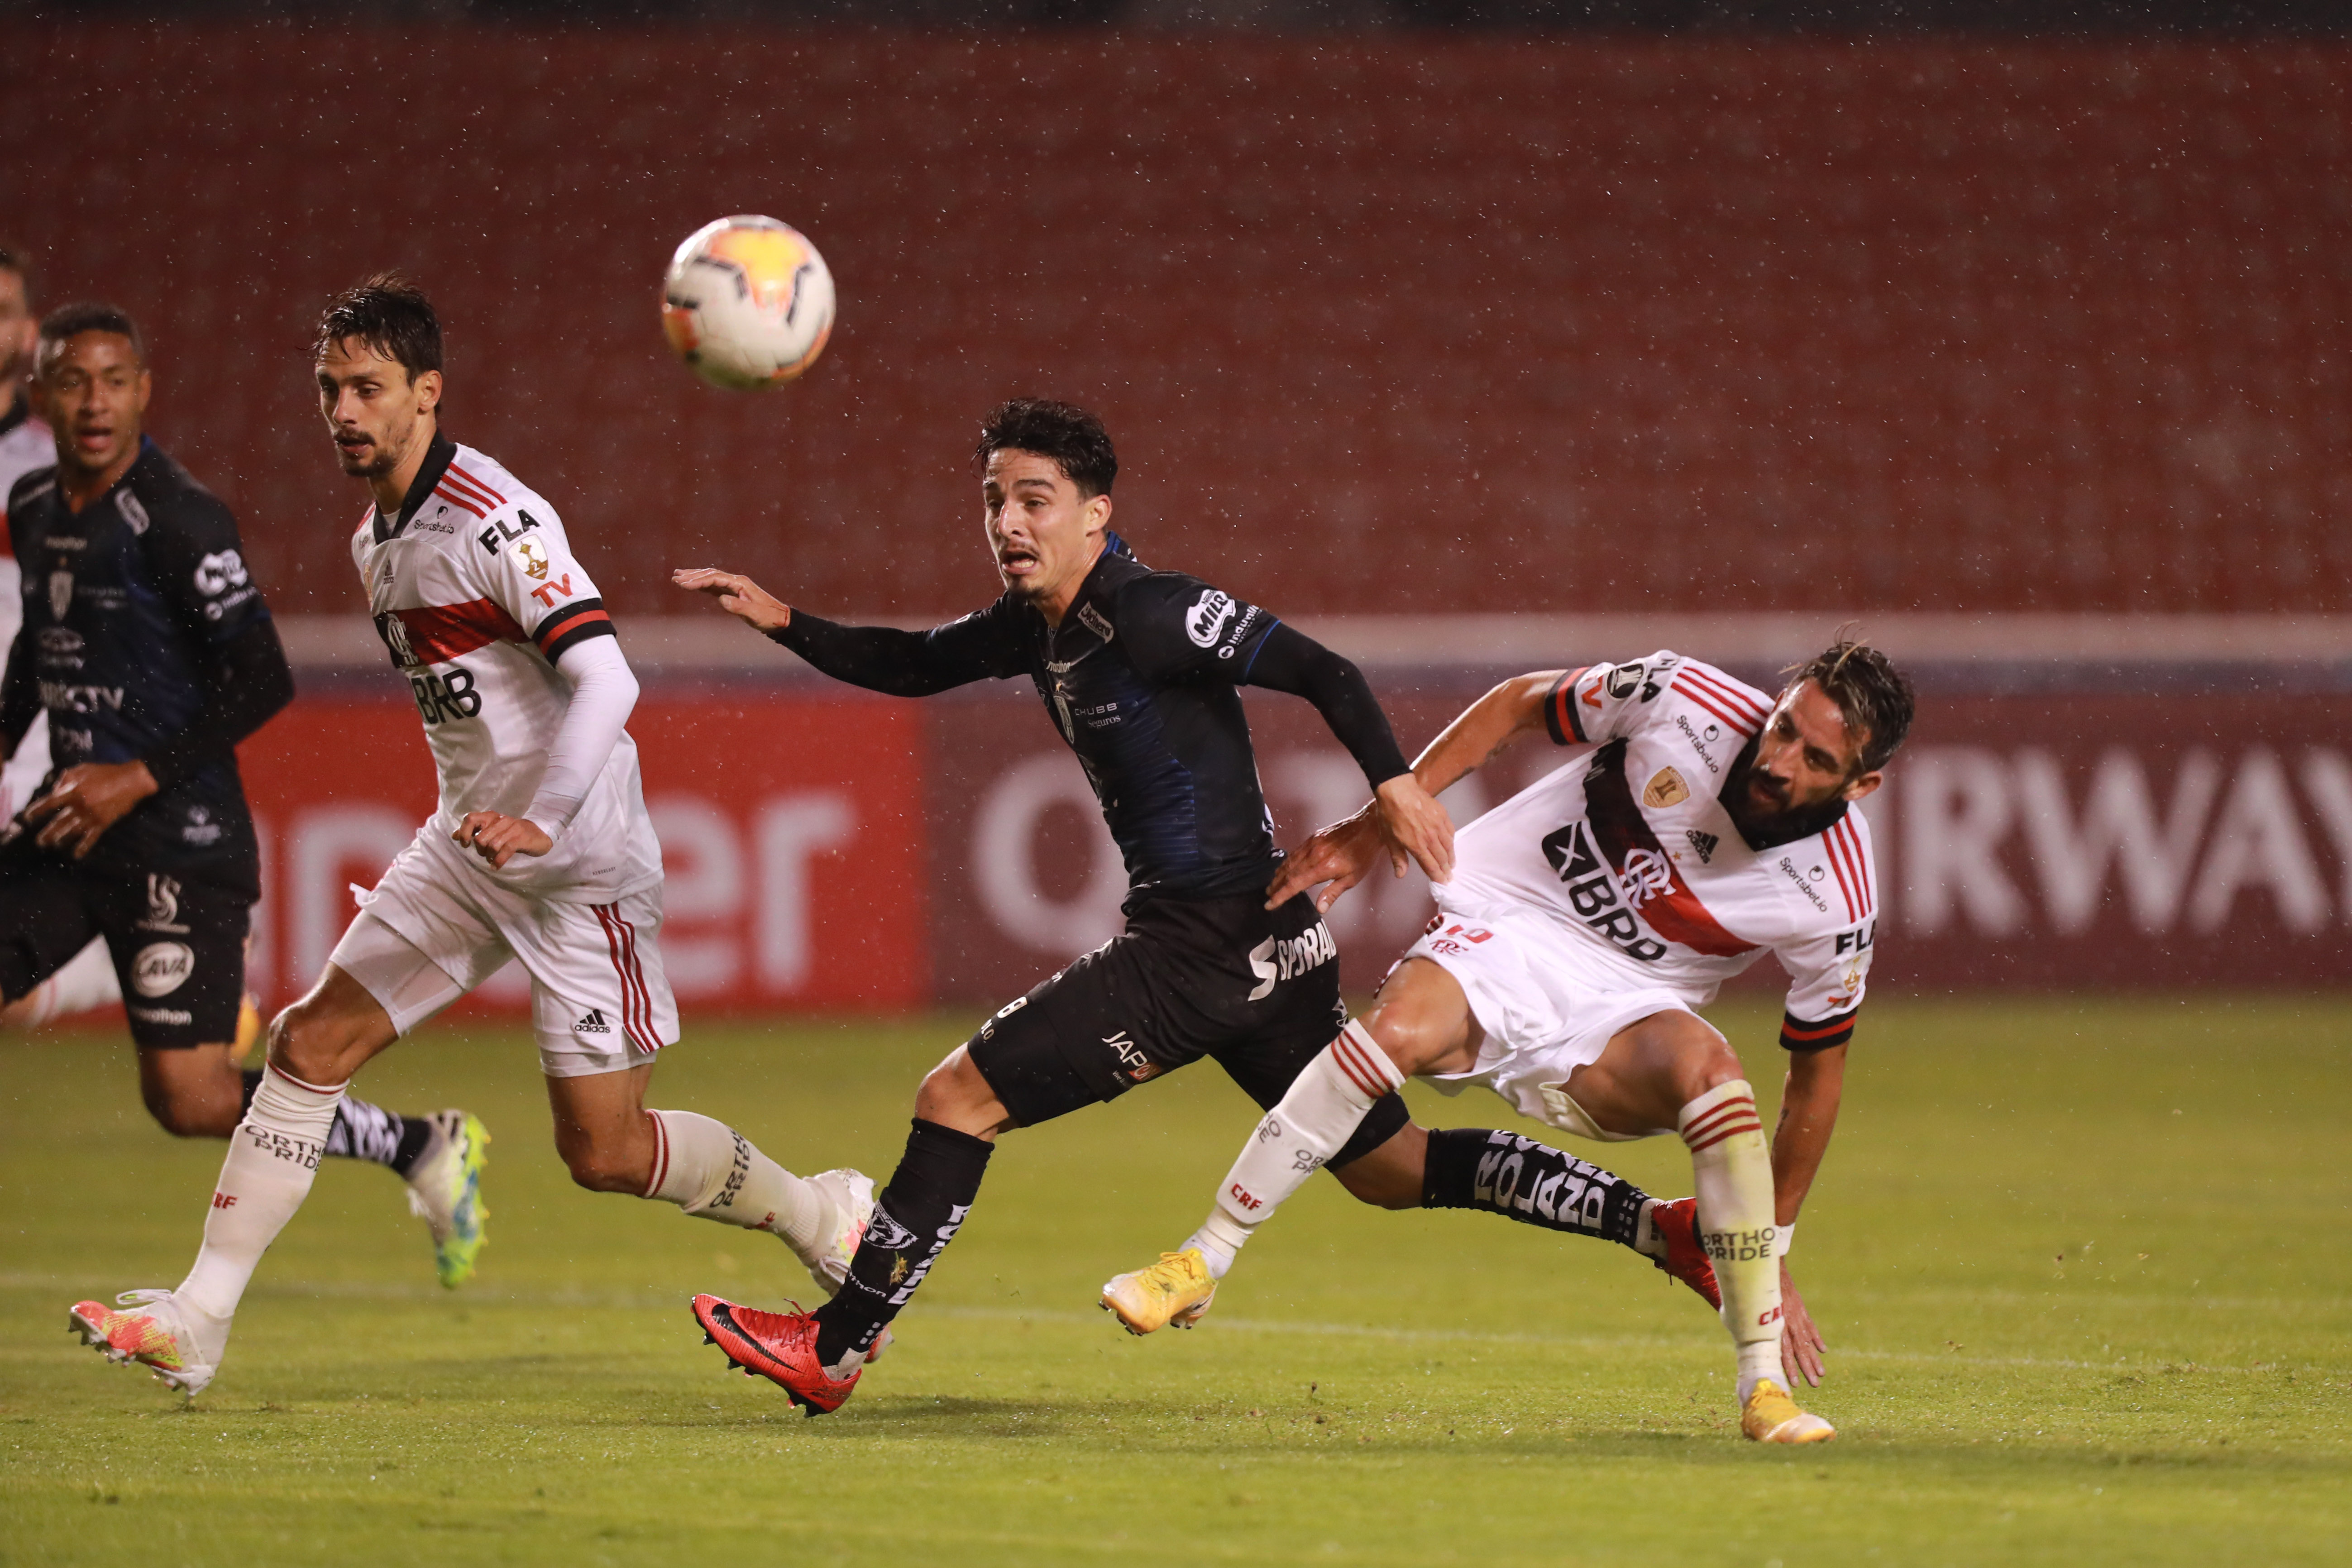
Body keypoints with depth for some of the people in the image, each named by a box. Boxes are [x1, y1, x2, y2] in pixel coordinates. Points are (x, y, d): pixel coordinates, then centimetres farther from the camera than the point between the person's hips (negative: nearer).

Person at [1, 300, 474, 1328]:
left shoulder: (177, 522, -14)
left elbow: (263, 683, -16)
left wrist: (141, 778, -19)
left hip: (182, 847, -7)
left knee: (189, 1099, -6)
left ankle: (406, 1146, 14)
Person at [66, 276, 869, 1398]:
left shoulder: (495, 521, -18)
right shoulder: (377, 540, 10)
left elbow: (607, 680, -27)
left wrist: (543, 821, -37)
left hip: (579, 867, -8)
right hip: (465, 846, 9)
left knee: (603, 1151, -6)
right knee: (310, 1046, -1)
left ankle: (822, 1217, 18)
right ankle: (197, 1322, -1)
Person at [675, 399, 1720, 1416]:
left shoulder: (1146, 615, -16)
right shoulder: (1041, 623, 11)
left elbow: (1320, 672, -19)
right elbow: (910, 666, 23)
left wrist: (1392, 780, -31)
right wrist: (784, 623, 9)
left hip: (1204, 950, -10)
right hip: (1262, 947, 10)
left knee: (958, 1100, -6)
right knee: (1389, 1170, 16)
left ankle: (830, 1353, 1)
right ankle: (1657, 1225, 16)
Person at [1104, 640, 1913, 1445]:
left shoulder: (1837, 900, -14)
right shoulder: (1683, 698, -17)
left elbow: (1817, 1069, 1)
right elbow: (1521, 703, 2)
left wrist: (1772, 1252, 5)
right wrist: (1379, 820, -2)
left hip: (1622, 1005, 0)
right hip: (1508, 924, 0)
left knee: (1709, 1070, -33)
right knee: (1397, 1030, -32)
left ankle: (1765, 1387, -25)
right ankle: (1201, 1264, -18)